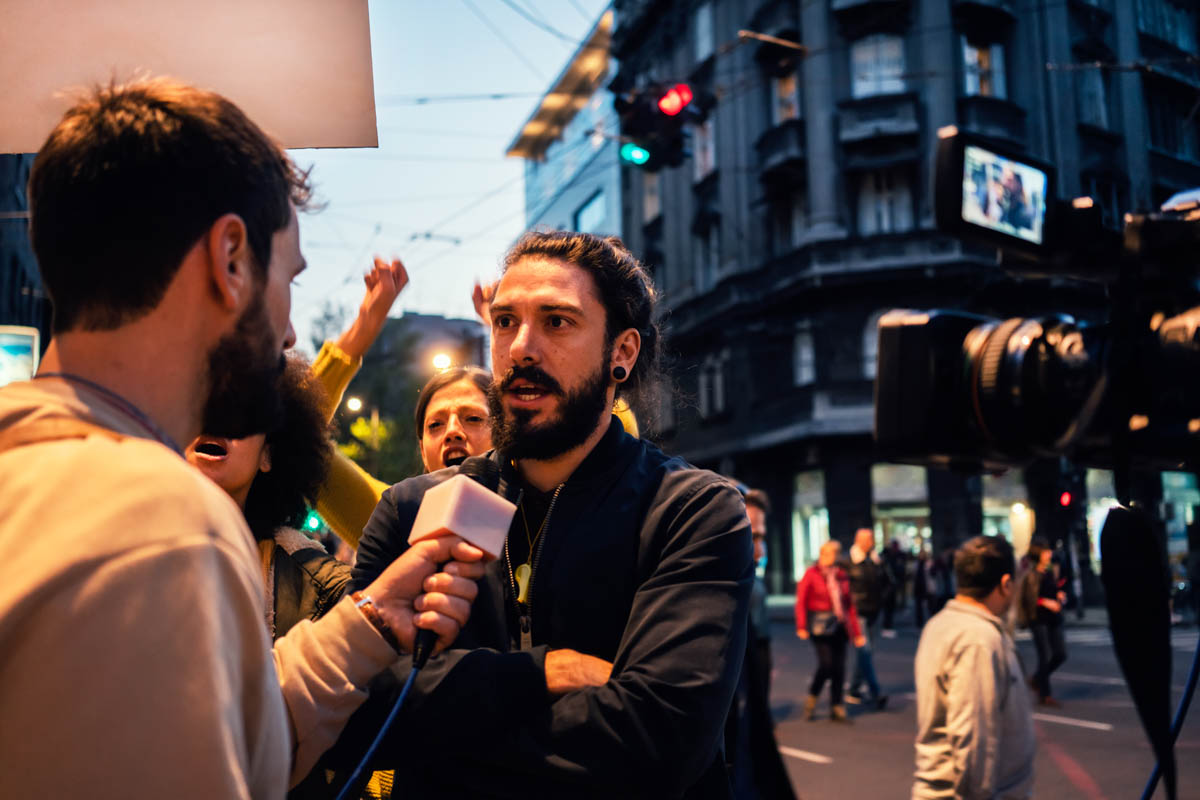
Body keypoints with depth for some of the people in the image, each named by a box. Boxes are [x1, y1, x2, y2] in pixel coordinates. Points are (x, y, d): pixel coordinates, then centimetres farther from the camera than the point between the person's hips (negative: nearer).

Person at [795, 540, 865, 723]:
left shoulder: (841, 576, 10)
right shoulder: (812, 574, -2)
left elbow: (850, 605, 13)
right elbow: (801, 601, -6)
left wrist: (856, 632, 12)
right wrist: (801, 626, -15)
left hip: (839, 625, 5)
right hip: (819, 625, -5)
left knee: (839, 668, 2)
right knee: (826, 664, -14)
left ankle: (836, 708, 13)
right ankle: (811, 698, 9)